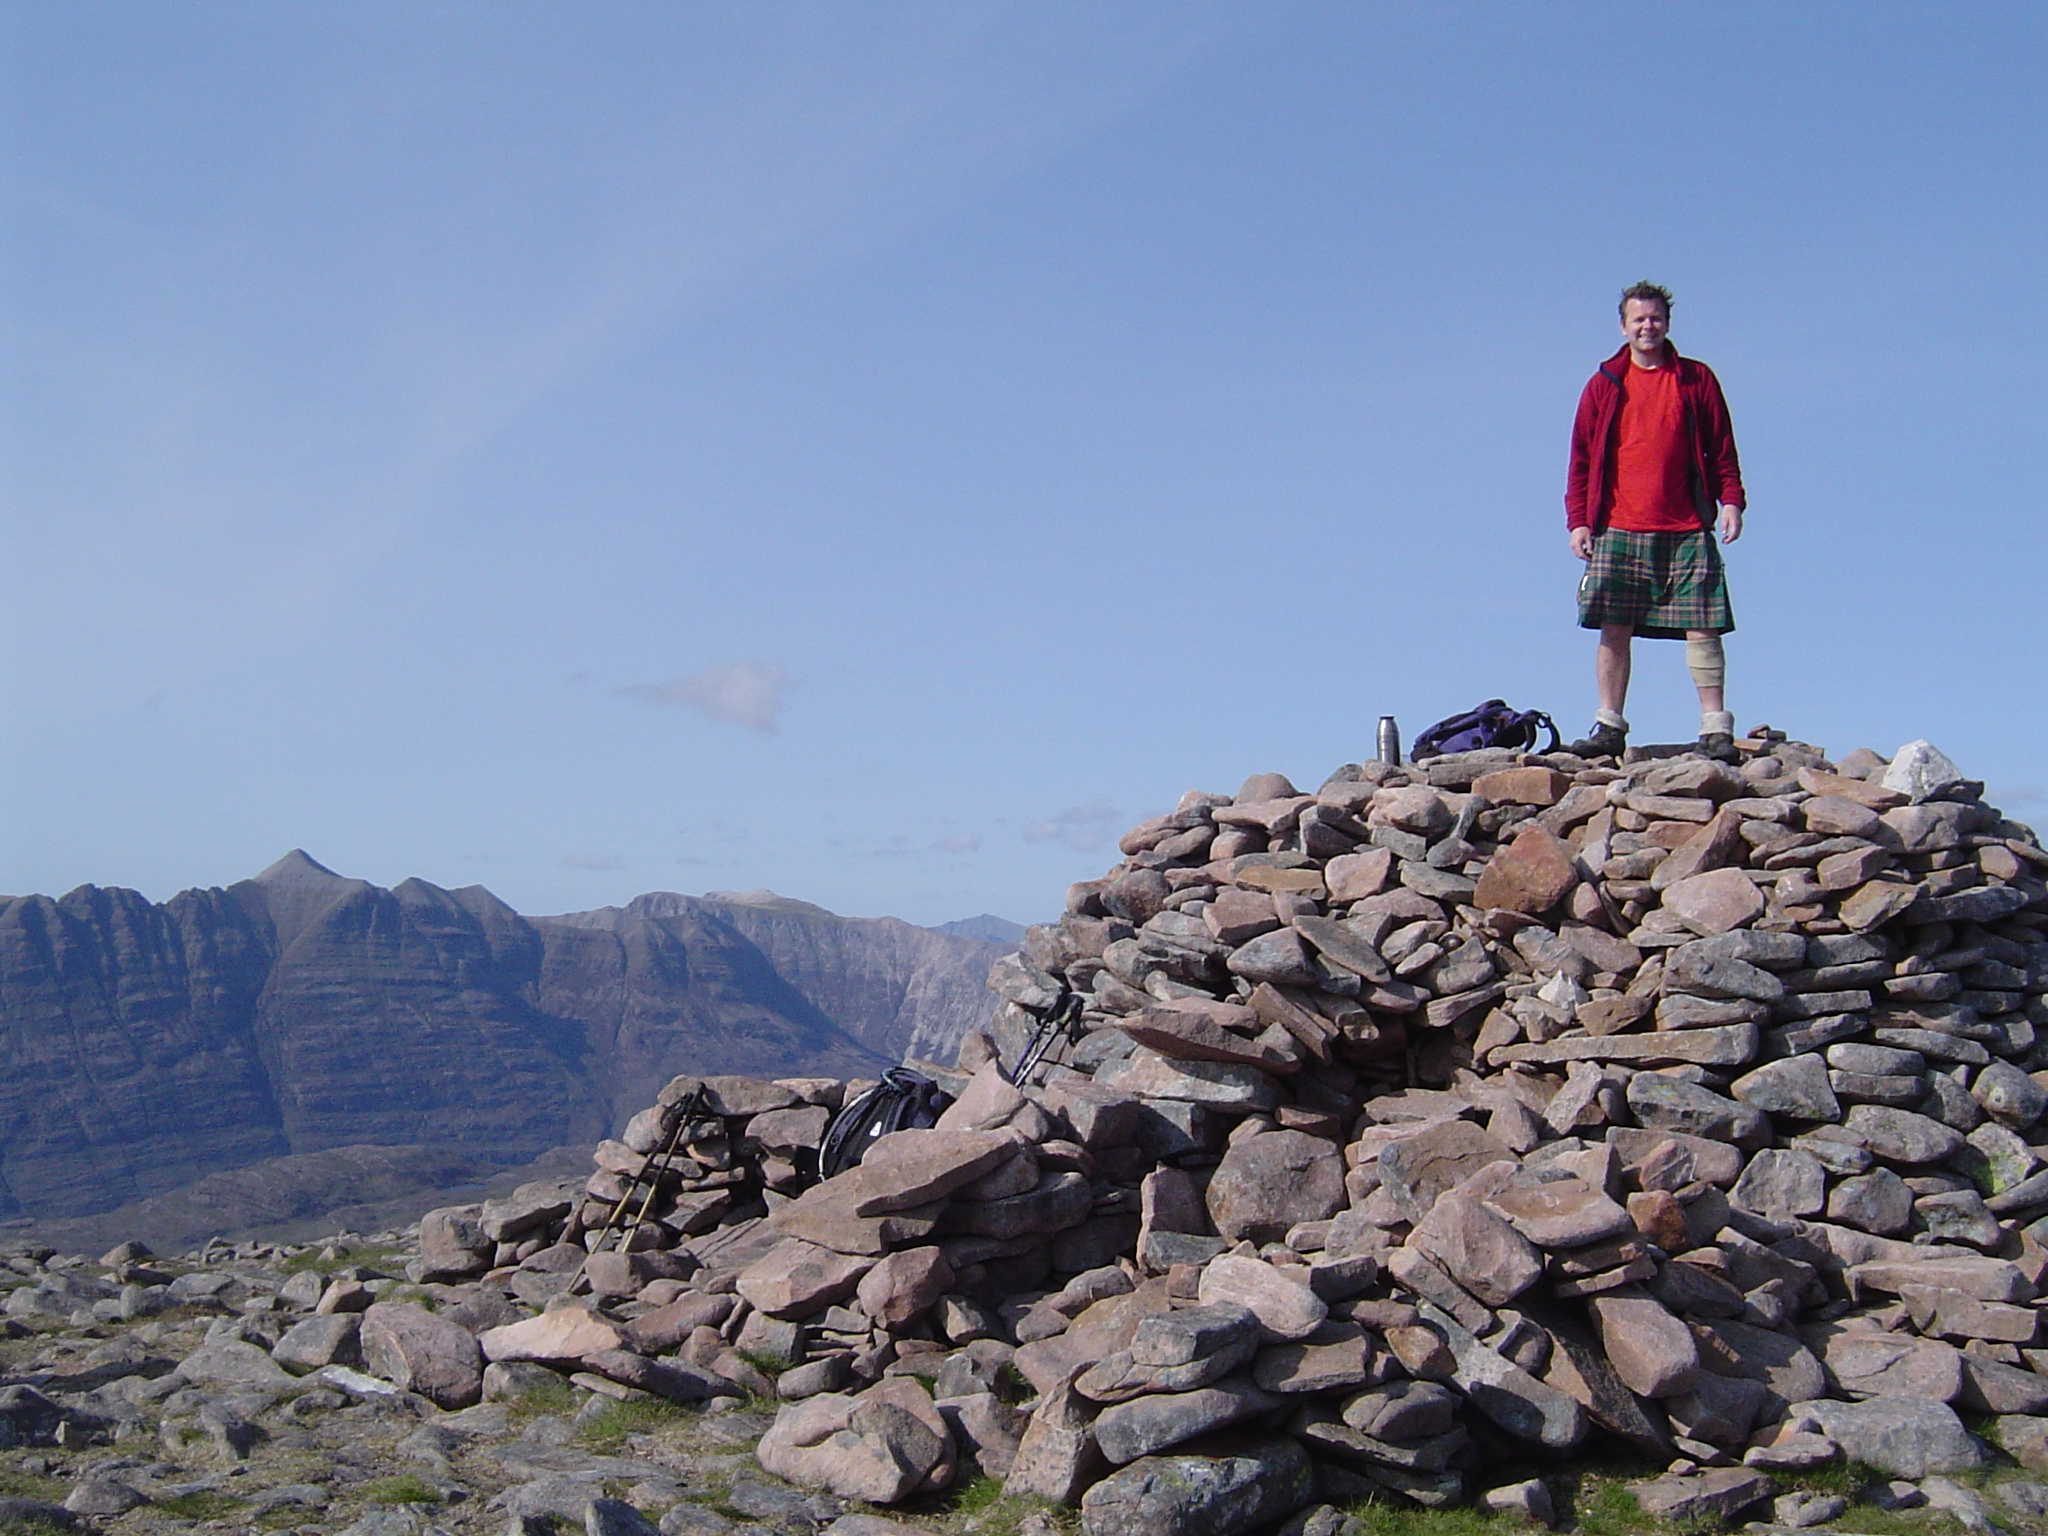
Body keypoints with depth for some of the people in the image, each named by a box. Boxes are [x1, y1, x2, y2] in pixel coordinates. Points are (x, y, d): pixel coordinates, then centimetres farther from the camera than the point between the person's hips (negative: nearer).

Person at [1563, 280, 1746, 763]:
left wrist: (1731, 501, -4)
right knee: (1613, 629, -1)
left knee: (1702, 628, -3)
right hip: (1618, 530, 1)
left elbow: (1721, 448, 9)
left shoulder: (1696, 380, 10)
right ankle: (1610, 728, 5)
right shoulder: (1604, 385, 11)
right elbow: (1582, 458, 10)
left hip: (1687, 530, -1)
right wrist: (1578, 520, 1)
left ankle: (1715, 728, -1)